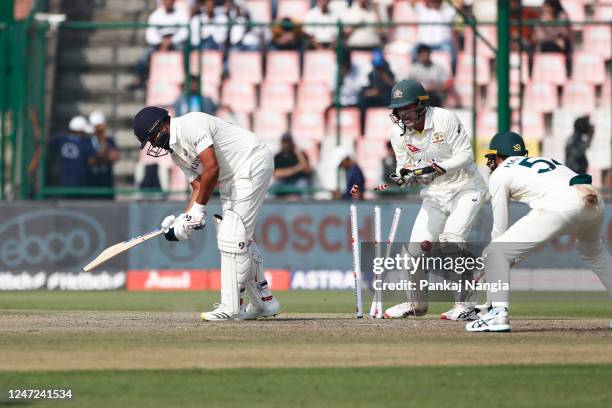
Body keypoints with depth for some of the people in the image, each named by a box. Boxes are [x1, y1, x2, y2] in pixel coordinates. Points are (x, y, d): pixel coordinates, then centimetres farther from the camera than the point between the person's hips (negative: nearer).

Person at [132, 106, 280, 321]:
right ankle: (264, 301, 23)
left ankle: (231, 307, -15)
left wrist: (198, 208, -19)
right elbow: (198, 186, 11)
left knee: (233, 235, -14)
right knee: (242, 238, 14)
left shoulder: (191, 124, -19)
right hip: (231, 179, 11)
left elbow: (211, 167, -26)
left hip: (253, 164, -11)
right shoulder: (175, 151, 11)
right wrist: (183, 219, -4)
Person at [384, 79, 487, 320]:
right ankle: (416, 303, 22)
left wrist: (441, 169, -31)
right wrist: (402, 176, -20)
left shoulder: (445, 119, -19)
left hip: (466, 187, -5)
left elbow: (466, 154, -17)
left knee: (451, 238, -23)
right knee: (417, 245, 0)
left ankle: (466, 305, -17)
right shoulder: (399, 133, -5)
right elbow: (405, 166, 3)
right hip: (434, 194, 5)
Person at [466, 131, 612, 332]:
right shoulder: (544, 160, 37)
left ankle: (498, 313, -16)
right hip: (595, 202, 7)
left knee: (495, 252, 0)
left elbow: (500, 226, 18)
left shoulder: (500, 173, 19)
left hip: (561, 206, -7)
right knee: (594, 252, 37)